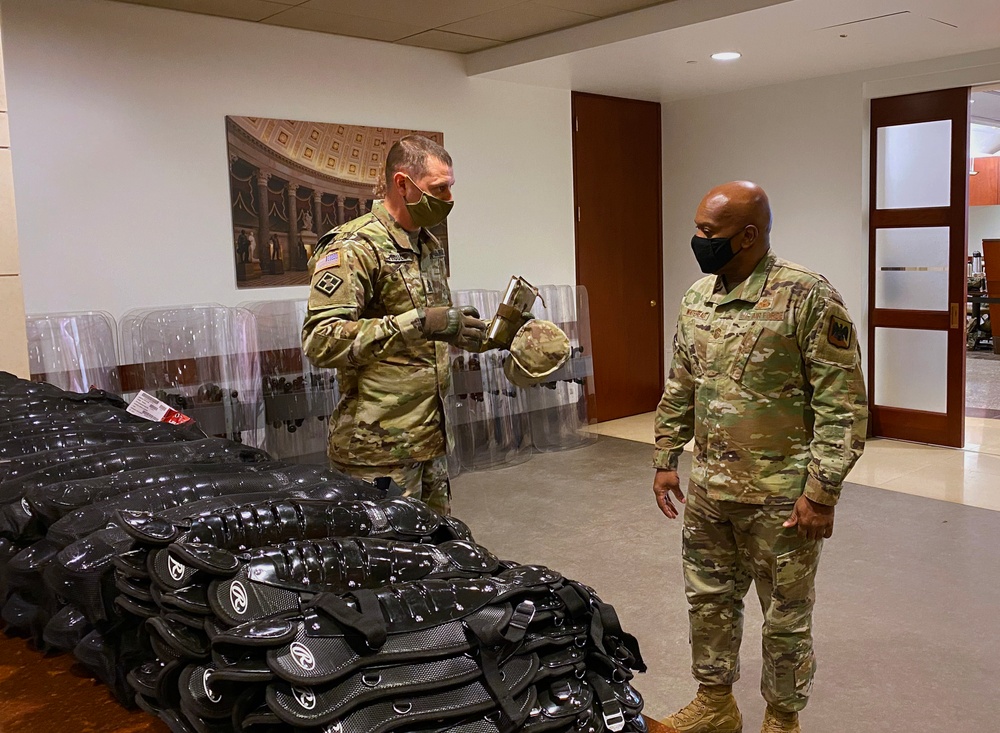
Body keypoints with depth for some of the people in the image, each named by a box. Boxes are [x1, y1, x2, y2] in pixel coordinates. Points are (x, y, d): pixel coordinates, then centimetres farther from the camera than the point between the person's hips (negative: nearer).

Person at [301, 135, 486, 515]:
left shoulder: (429, 245, 16)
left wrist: (466, 331, 12)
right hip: (380, 447, -8)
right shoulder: (354, 248, -14)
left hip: (431, 437, 9)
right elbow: (320, 340, -25)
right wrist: (418, 324, -29)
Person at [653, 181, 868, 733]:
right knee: (708, 600, 19)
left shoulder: (808, 297, -16)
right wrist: (665, 459, 13)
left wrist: (822, 491, -17)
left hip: (782, 497, -6)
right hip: (708, 489, 6)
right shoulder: (696, 297, 5)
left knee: (785, 616, 11)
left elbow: (842, 405, -16)